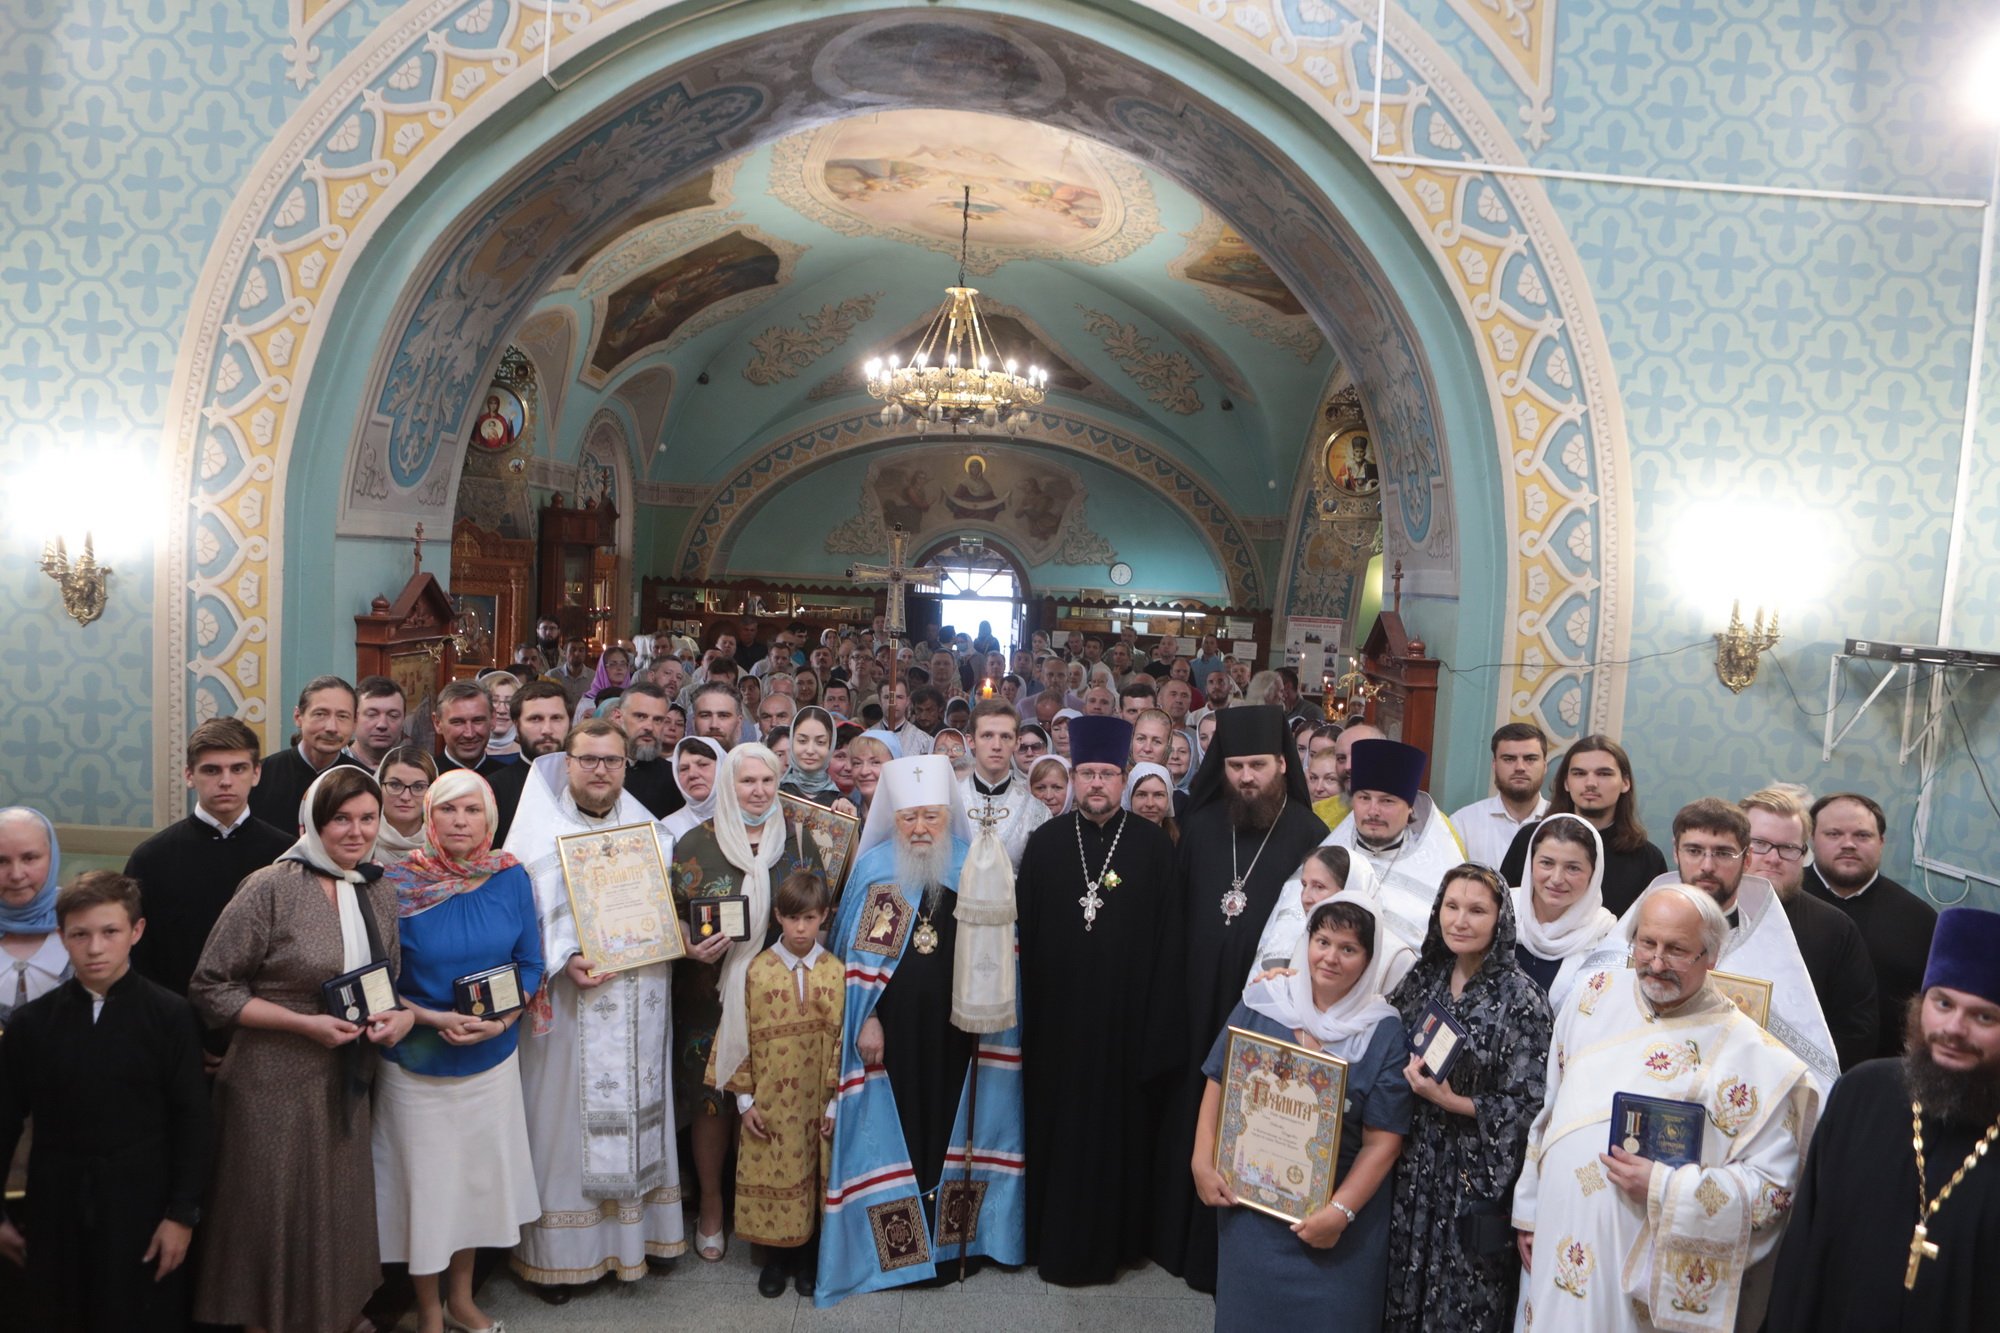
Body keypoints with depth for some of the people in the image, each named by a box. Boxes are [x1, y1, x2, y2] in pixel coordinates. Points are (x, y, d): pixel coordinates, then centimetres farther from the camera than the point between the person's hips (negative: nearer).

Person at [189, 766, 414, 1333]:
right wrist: (305, 1024, -19)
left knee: (341, 1221, 14)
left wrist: (403, 1015, -5)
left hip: (348, 1088, 5)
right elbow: (211, 989, -11)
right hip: (275, 1087, -5)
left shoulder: (378, 894, 5)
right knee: (274, 1221, 7)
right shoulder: (271, 890, -13)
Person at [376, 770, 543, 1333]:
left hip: (493, 1058, 2)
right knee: (424, 1181, 9)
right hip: (417, 1061, -2)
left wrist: (502, 1020, -16)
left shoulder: (511, 879, -5)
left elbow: (530, 965, 1)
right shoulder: (399, 883, -12)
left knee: (479, 1176, 14)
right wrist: (433, 1019, -20)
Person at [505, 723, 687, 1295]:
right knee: (568, 1115, 2)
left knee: (636, 1113, 10)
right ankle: (555, 1252, 16)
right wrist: (564, 962, -21)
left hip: (640, 1006, 4)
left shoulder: (646, 828, 11)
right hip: (570, 1004, -4)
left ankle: (634, 1230, 25)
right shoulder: (540, 829, -2)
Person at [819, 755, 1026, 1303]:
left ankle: (949, 1233, 24)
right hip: (892, 1029, -1)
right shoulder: (874, 867, -1)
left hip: (957, 1027, 1)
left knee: (948, 1123, 7)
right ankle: (899, 1242, 19)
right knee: (897, 1128, 5)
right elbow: (857, 953, -1)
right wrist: (865, 1017, -7)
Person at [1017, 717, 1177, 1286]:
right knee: (1056, 1127, 10)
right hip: (1056, 1017, 2)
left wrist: (1157, 1020, -6)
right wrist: (1026, 1000, 1)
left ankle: (1109, 1241, 24)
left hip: (1124, 1018, -2)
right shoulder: (1045, 842, 3)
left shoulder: (1154, 846, -3)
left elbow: (1167, 937, -3)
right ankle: (1055, 1239, 25)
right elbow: (1025, 925, 5)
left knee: (1118, 1129, 7)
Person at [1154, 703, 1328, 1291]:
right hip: (1201, 1001, 4)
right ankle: (1190, 1238, 30)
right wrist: (1175, 986, 4)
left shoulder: (1308, 835, -8)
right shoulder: (1200, 828, 5)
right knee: (1196, 1115, 13)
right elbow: (1176, 912, 8)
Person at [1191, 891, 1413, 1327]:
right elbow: (1218, 1086, 2)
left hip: (1338, 1219, -2)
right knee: (1249, 1310, 14)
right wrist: (1203, 1162, -6)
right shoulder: (1260, 1004, -4)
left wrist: (1341, 1211, -18)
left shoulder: (1384, 1033, -9)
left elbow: (1383, 1140, -11)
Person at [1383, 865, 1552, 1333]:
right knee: (1405, 1291, 15)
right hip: (1414, 1166, 5)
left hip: (1477, 1179, -5)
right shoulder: (1423, 978, 2)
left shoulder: (1522, 1000, -12)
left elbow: (1527, 1105, -14)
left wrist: (1451, 1102, -20)